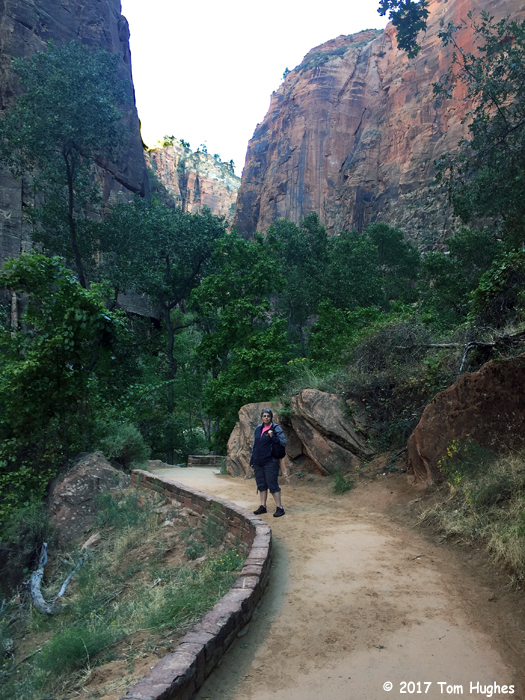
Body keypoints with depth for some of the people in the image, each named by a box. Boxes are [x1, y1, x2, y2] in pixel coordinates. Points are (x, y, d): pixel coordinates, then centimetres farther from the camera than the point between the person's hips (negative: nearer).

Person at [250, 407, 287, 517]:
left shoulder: (276, 429, -6)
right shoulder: (258, 428, 10)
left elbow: (283, 443, -12)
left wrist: (272, 437, -26)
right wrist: (252, 460, 17)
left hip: (270, 462, -6)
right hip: (258, 462, 6)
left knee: (272, 484, -4)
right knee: (261, 484, 12)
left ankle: (279, 508, 3)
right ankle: (263, 506, 22)